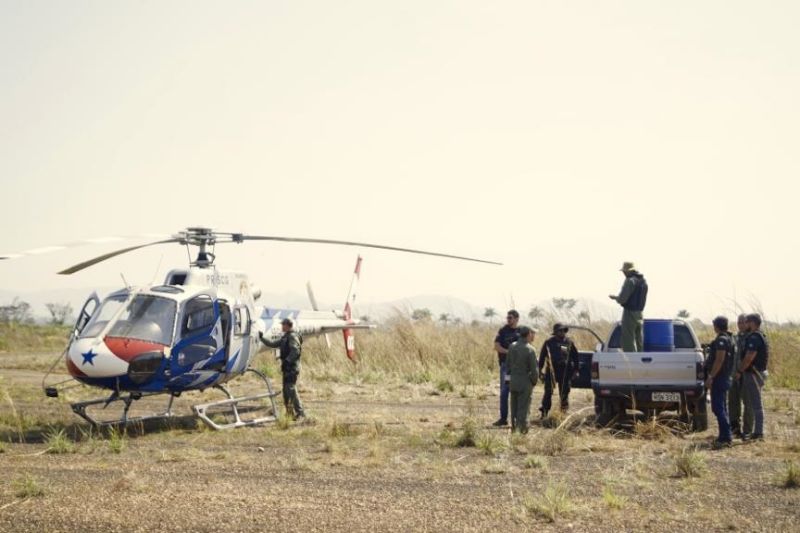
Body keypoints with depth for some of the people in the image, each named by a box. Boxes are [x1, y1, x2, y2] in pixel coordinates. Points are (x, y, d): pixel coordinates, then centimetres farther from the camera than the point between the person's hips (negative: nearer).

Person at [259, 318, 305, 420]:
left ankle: (300, 412, -16)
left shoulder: (292, 336, -11)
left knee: (291, 389, -15)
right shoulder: (285, 338, 19)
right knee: (286, 390, 11)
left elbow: (295, 351, -22)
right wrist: (262, 338, 23)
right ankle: (289, 413, 16)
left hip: (292, 367, -10)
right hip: (287, 368, 10)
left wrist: (287, 361, -22)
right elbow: (273, 344, 26)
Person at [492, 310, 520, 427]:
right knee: (504, 391, -2)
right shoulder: (503, 331, 2)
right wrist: (509, 352, -16)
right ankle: (503, 418, 3)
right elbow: (497, 346, -4)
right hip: (506, 364, -1)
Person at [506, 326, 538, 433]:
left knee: (514, 407, 15)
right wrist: (534, 381, 1)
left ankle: (514, 428, 21)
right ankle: (522, 429, 1)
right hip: (525, 383, -5)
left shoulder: (512, 347, 2)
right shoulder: (530, 349, -15)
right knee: (523, 408, 0)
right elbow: (533, 369, -14)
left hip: (513, 381, 6)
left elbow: (507, 364, 9)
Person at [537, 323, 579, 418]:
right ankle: (544, 411, -1)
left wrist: (575, 369, 9)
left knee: (564, 392, 7)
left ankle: (564, 412, 19)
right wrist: (540, 369, 3)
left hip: (565, 370, 1)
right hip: (551, 370, -1)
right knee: (548, 391, -4)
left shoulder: (569, 342, 7)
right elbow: (542, 356, 9)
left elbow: (575, 356, 12)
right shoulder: (549, 342, 5)